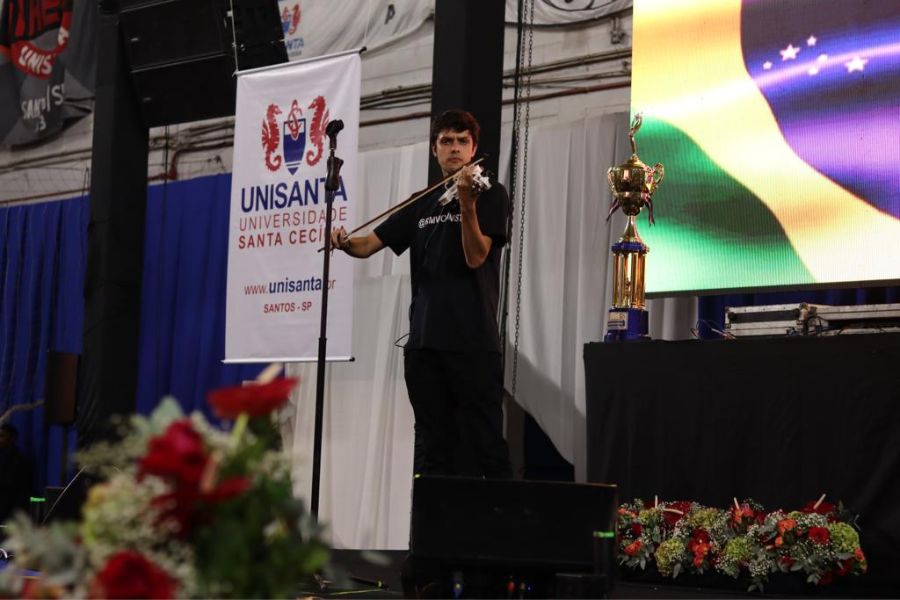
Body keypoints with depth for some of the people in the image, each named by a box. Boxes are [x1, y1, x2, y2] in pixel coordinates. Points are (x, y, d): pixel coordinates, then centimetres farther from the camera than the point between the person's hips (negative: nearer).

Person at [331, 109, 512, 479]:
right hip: (424, 340, 5)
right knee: (432, 447, 7)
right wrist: (345, 242, -6)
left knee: (485, 442, -7)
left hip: (473, 341, -5)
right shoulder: (422, 204, 18)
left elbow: (476, 257, -8)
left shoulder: (491, 195, 3)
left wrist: (467, 205, -23)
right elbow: (369, 244, 16)